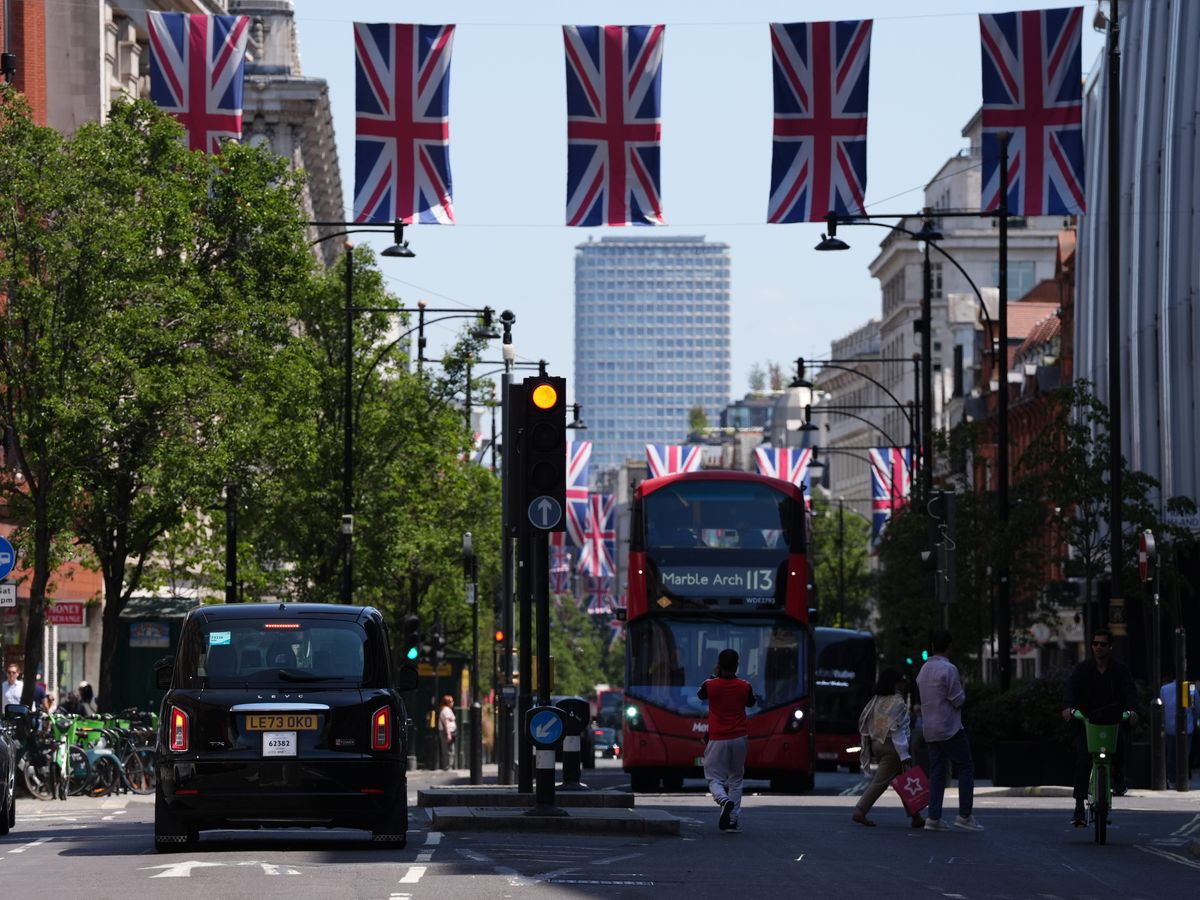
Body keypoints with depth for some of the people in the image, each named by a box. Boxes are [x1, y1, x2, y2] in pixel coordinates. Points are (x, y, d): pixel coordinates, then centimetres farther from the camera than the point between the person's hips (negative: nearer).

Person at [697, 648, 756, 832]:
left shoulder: (710, 685, -8)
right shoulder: (744, 687, -3)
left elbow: (700, 695, 16)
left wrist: (714, 676, 24)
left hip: (718, 739, -2)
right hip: (739, 738, 2)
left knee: (714, 778, 5)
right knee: (735, 779, 13)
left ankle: (724, 800, -26)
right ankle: (733, 819, 6)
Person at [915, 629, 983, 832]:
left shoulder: (924, 670, 11)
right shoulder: (948, 669, -14)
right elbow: (958, 700, -14)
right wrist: (962, 691, 6)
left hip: (930, 729, 8)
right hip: (950, 728, -8)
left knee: (937, 772, 8)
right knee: (966, 768, 1)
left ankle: (933, 817, 1)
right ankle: (965, 816, -4)